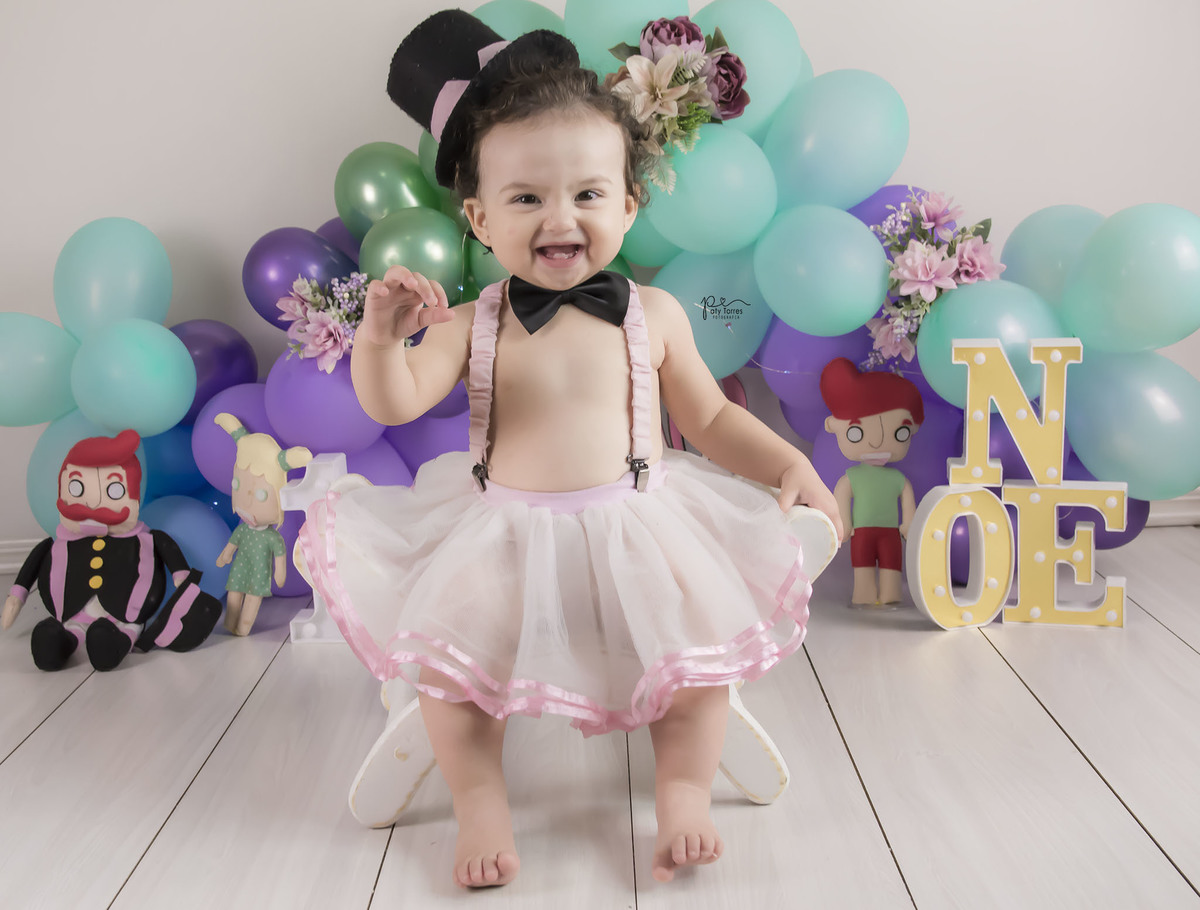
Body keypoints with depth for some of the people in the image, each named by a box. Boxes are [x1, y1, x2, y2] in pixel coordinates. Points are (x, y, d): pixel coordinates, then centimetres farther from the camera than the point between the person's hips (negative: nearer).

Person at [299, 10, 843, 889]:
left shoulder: (653, 316, 1)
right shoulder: (471, 325, -2)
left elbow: (713, 418, 10)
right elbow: (393, 403, -12)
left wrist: (792, 464, -2)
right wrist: (381, 335, -31)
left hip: (635, 526, 1)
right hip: (504, 534, 0)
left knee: (700, 634, -16)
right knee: (452, 648, -18)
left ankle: (684, 792, 3)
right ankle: (481, 800, 1)